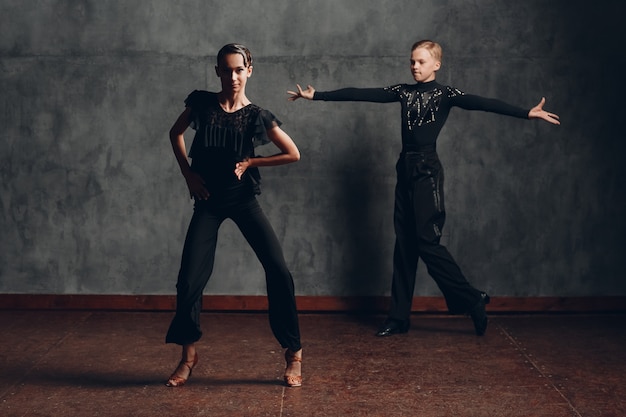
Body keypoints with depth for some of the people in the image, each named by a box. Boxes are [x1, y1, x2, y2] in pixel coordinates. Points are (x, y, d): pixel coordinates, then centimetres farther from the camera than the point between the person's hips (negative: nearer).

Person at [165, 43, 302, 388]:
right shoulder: (201, 104, -4)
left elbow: (293, 154, -2)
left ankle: (293, 354, 3)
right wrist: (187, 172, 2)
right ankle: (188, 356, 17)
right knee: (189, 280, -4)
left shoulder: (256, 116, -7)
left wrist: (250, 163, -5)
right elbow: (175, 133, 13)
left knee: (278, 272, -12)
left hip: (243, 199, -1)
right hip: (208, 200, 1)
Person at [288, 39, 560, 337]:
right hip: (405, 170, 6)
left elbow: (481, 103, -16)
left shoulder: (445, 94, -2)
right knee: (404, 243, 7)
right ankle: (398, 317, 12)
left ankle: (472, 301, 5)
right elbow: (360, 94, 12)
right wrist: (316, 95, 11)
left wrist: (527, 113, -29)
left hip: (427, 171, -6)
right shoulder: (403, 91, 12)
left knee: (427, 240, -10)